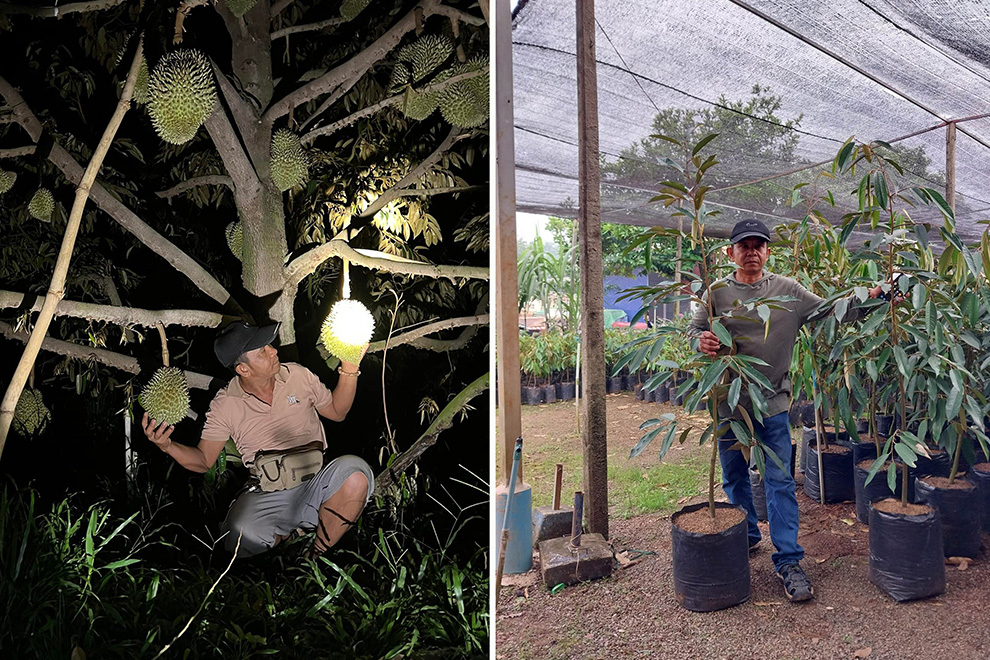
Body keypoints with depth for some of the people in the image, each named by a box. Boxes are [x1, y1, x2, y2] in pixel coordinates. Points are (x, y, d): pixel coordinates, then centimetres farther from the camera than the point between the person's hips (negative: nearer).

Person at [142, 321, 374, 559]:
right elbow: (203, 460, 6)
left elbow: (336, 412, 15)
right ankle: (286, 535, 4)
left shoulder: (298, 375, 5)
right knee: (241, 534, -35)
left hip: (317, 484, 1)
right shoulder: (224, 405, 0)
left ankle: (317, 556, -10)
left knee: (354, 472, -33)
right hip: (268, 496, -1)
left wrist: (349, 369, 2)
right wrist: (166, 445, -13)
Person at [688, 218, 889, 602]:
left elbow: (832, 312, 4)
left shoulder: (787, 291, 2)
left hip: (772, 402, -1)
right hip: (728, 401, 1)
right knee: (734, 478, 15)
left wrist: (873, 295, -9)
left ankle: (788, 560, 10)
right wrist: (702, 341, -21)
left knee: (779, 481, 1)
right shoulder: (718, 292, 1)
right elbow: (693, 330, 2)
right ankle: (747, 538, 37)